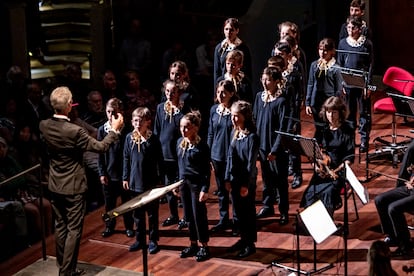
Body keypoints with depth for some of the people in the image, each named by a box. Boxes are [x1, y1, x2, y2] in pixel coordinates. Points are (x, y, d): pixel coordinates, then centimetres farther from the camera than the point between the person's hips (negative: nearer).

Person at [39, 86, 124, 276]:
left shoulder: (44, 126, -8)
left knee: (60, 227, 17)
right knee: (73, 230, 4)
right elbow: (100, 147, -17)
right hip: (73, 187, -6)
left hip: (55, 186, 6)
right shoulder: (74, 131, -27)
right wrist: (115, 130, -2)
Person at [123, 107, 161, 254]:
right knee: (137, 213, 13)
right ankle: (140, 239, 25)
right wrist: (125, 177, 7)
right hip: (135, 182, 3)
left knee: (152, 214, 7)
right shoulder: (129, 138, 0)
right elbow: (126, 159, 8)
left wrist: (159, 181, -7)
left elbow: (158, 161, -6)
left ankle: (153, 241, 18)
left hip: (151, 183, -3)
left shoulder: (153, 139, -9)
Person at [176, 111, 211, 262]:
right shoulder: (180, 142, 5)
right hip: (184, 183, 6)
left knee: (199, 215, 0)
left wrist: (205, 189, -16)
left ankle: (204, 247, 11)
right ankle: (193, 244, 24)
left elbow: (207, 170, -12)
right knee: (188, 215, 12)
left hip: (197, 184, -6)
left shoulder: (201, 146, -14)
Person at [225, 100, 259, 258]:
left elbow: (251, 162, -16)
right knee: (238, 211, 14)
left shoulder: (252, 137, -16)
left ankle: (251, 244, 12)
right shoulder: (235, 133, 5)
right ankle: (243, 239, 28)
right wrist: (228, 178, 7)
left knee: (248, 211, 3)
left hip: (247, 180, -7)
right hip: (235, 178, 7)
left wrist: (246, 184, -16)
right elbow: (230, 156, 10)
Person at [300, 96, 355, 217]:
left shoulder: (347, 131, 0)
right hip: (322, 170, 3)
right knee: (310, 192, -24)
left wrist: (336, 170, -15)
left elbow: (350, 157, -3)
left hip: (339, 170, -3)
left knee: (328, 191, -31)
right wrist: (316, 165, -5)